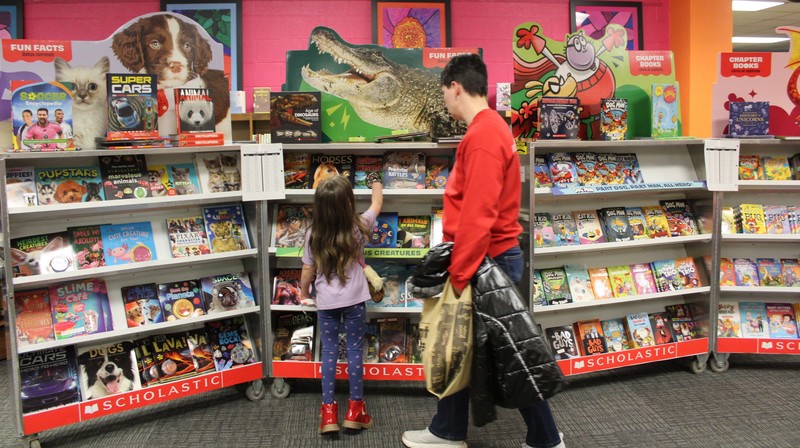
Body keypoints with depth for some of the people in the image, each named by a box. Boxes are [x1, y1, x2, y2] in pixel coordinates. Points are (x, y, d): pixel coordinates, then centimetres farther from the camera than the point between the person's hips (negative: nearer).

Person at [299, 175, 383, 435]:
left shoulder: (313, 234, -8)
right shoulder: (358, 228, -9)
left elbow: (308, 271, 0)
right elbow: (377, 204, 11)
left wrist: (304, 295, 18)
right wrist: (377, 184, 30)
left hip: (326, 303, 1)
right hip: (354, 300, -1)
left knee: (329, 351, 9)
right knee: (355, 350, 8)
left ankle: (328, 411, 10)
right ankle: (355, 408, 15)